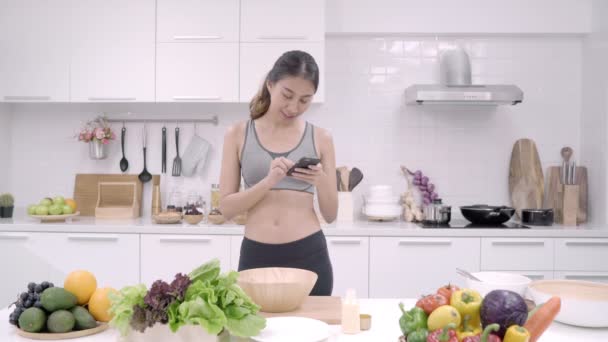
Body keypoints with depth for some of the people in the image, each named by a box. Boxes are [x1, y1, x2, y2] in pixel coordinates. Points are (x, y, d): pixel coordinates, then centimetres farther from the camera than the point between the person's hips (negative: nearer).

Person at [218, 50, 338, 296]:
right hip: (256, 257, 0)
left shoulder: (320, 138, 4)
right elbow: (227, 208, -2)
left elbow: (330, 215, 6)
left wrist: (321, 181, -14)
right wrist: (268, 181, -18)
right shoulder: (238, 135, 3)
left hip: (308, 256, 1)